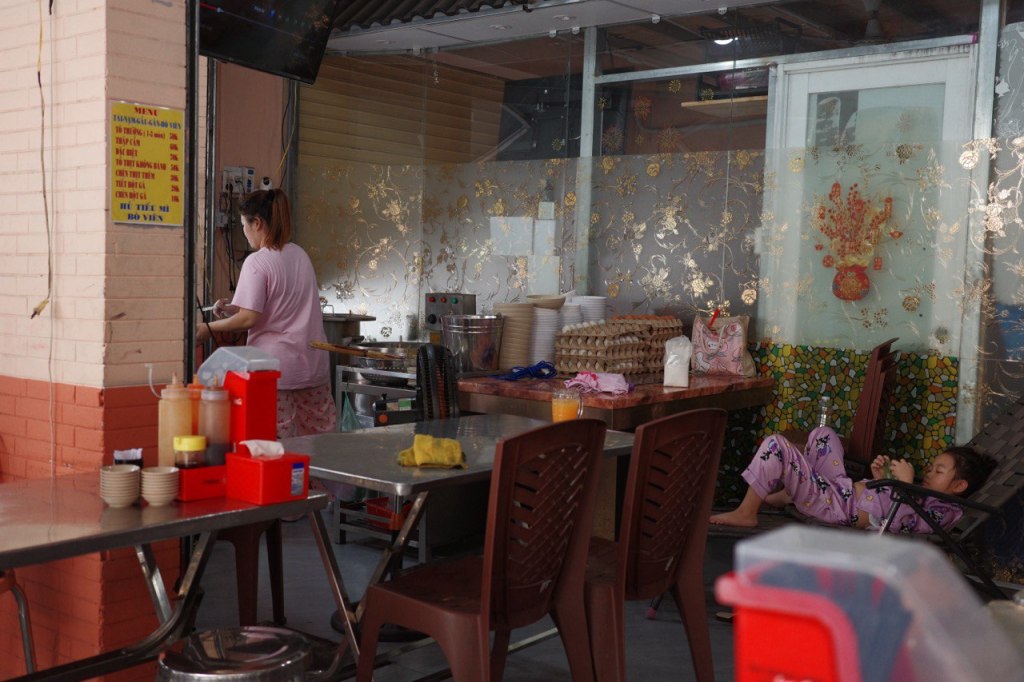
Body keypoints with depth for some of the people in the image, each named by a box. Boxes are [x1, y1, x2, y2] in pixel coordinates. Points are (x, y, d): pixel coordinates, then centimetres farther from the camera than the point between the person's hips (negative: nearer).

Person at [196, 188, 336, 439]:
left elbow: (249, 318, -14)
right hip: (313, 363, 7)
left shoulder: (257, 263, -11)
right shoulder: (300, 254, 11)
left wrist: (208, 328, -2)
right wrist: (235, 307, 19)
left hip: (275, 366, -7)